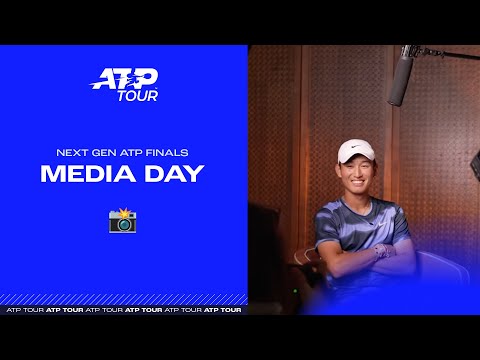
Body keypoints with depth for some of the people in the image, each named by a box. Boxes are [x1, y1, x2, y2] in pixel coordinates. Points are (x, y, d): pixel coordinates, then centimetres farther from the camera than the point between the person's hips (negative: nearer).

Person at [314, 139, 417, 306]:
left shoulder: (393, 211, 11)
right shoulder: (328, 215, 0)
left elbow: (408, 265, 0)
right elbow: (337, 267, -15)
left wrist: (352, 260, -9)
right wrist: (380, 250, -3)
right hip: (348, 300, -2)